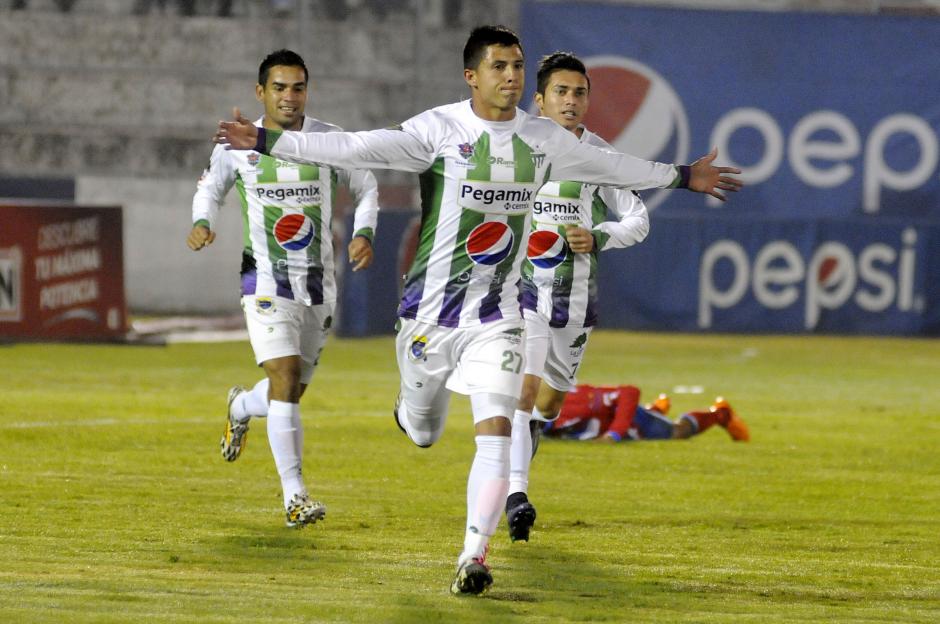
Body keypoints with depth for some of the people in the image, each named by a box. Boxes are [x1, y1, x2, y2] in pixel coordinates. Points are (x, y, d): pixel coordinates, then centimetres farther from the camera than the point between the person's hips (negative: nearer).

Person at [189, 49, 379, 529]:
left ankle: (241, 407, 47)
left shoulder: (330, 141, -1)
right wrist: (202, 223, -6)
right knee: (285, 378, -18)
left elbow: (366, 188, 12)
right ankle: (294, 494, -15)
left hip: (319, 285, 3)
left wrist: (364, 233, -6)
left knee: (292, 390, 10)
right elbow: (210, 188, 15)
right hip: (266, 281, -3)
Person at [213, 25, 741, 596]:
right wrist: (267, 142, -27)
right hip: (431, 309, -2)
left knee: (496, 431, -14)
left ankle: (474, 557, -9)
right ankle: (412, 410, 53)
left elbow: (609, 166, 19)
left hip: (498, 317, 2)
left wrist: (682, 178, 29)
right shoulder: (439, 130, -11)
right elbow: (358, 148, -18)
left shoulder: (544, 139, 3)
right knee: (423, 435, 13)